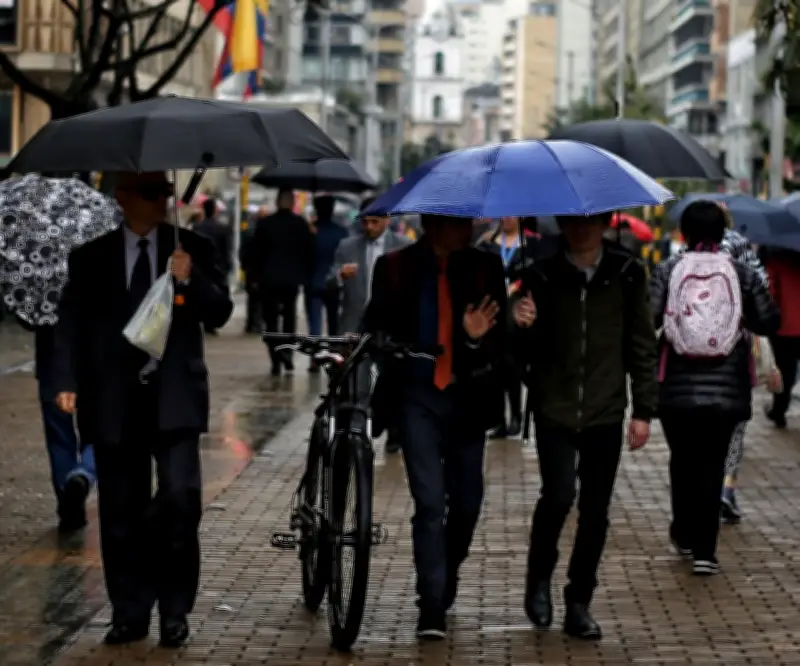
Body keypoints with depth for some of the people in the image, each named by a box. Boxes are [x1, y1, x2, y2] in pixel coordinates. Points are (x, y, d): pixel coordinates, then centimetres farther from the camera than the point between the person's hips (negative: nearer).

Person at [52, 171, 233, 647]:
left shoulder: (194, 249, 7)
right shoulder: (91, 258, 8)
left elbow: (220, 313, 3)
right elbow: (71, 323, 5)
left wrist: (191, 280, -16)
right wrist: (67, 381, -9)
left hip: (174, 399, -1)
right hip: (114, 402, 1)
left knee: (180, 499, -12)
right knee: (122, 514, 5)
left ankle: (175, 610, 2)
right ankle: (130, 614, 15)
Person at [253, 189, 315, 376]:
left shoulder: (264, 223, -6)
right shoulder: (301, 224, -5)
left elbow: (257, 253, -3)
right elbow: (309, 251, -3)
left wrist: (257, 276, 5)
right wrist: (306, 274, 7)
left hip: (269, 278, -1)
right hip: (292, 278, 1)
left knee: (271, 320, 4)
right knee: (289, 316, 18)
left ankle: (276, 361, -5)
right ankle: (287, 355, 8)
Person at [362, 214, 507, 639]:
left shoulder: (484, 268, 0)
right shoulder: (395, 267, -1)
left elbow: (500, 334, 1)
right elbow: (376, 327, 3)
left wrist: (480, 338, -20)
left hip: (467, 397, 2)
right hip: (417, 396, -2)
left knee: (466, 502, 10)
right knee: (429, 501, -10)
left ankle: (445, 586, 33)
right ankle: (432, 607, -8)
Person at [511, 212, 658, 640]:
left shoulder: (627, 275, 3)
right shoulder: (541, 276, 0)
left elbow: (641, 346, 7)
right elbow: (526, 355, 4)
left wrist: (643, 410, 2)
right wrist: (523, 329, -19)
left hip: (606, 412, 1)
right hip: (554, 408, -1)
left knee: (595, 511, 4)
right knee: (558, 495, -16)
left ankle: (578, 604, 16)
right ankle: (539, 577, 9)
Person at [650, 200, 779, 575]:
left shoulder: (667, 271, -4)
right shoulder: (742, 274, -1)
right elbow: (769, 322, 1)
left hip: (677, 388, 0)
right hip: (726, 389, 0)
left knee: (682, 460, 18)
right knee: (712, 464, 3)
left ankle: (684, 534, 29)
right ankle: (704, 549, -1)